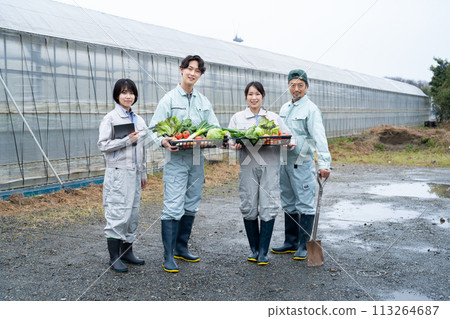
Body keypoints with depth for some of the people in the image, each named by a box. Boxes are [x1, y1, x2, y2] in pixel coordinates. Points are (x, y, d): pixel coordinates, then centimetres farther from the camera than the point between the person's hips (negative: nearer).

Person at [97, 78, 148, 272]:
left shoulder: (138, 120, 14)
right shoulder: (110, 118, -6)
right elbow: (103, 145, -13)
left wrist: (143, 173, 19)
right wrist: (128, 140, -16)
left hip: (134, 173, 7)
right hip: (118, 173, -7)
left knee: (133, 213, 9)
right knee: (118, 215, -7)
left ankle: (127, 251, 21)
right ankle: (114, 258, 2)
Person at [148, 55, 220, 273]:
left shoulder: (204, 102, 14)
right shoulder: (169, 99, -1)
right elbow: (154, 128, -5)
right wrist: (163, 141, -26)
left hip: (197, 159, 6)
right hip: (176, 159, -5)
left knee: (191, 206, 11)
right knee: (173, 208, -9)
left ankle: (181, 248, 25)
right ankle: (168, 256, -3)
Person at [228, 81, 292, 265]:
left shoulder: (274, 118, 16)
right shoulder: (237, 118, 13)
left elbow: (287, 136, 13)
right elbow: (231, 139, 5)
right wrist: (235, 145, -18)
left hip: (269, 165, 0)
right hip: (248, 165, 0)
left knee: (268, 207, -6)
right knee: (249, 207, 1)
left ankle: (263, 252, 1)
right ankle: (254, 249, 16)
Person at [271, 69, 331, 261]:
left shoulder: (311, 110, -7)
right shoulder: (284, 108, 15)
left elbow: (319, 137, -18)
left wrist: (324, 163, -29)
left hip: (302, 163, -7)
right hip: (284, 162, 7)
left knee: (304, 204, -2)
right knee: (288, 204, 13)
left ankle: (304, 245, 6)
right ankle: (291, 242, 24)